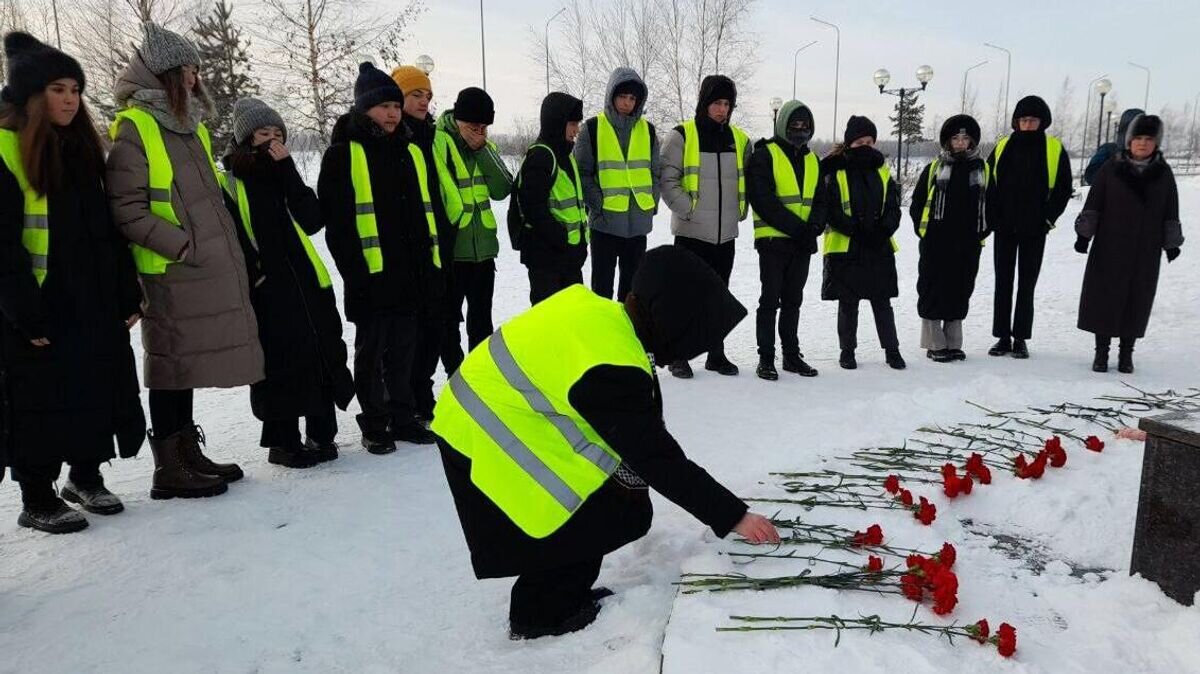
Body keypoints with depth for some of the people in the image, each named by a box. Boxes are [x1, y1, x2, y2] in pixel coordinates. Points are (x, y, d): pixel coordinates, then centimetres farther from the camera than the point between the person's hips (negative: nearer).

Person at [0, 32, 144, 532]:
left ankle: (86, 476, 31)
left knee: (98, 392, 12)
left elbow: (106, 228, 13)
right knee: (41, 401, 3)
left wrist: (127, 294, 9)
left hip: (95, 303, 6)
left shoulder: (82, 148, 12)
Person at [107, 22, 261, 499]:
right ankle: (169, 470, 9)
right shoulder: (134, 128, -8)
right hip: (171, 274, -8)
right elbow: (127, 211, -14)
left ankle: (188, 454, 24)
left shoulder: (190, 125, 17)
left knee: (187, 365, 14)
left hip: (212, 270, 8)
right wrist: (184, 245, -19)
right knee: (172, 367, -1)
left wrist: (229, 250, 17)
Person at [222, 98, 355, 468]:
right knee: (280, 365, -1)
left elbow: (312, 221, -3)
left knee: (323, 356, 6)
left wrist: (287, 171, -7)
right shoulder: (230, 181, 0)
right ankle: (283, 441, 13)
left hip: (308, 284, 5)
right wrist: (250, 275, -11)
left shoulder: (285, 177, 13)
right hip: (266, 292, -5)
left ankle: (321, 434, 20)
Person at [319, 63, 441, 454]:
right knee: (372, 352, 6)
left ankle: (403, 418, 25)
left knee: (403, 350, 13)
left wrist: (433, 264, 11)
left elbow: (428, 211, 17)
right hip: (371, 277, -5)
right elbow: (335, 222, -8)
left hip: (411, 274, 5)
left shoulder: (411, 152, 15)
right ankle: (374, 425, 18)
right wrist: (355, 273, -15)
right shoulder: (342, 155, -3)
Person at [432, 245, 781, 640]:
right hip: (485, 443, -9)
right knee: (622, 515, -2)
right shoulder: (609, 369, -30)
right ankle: (540, 614, 13)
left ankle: (568, 593, 28)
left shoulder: (602, 315, -5)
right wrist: (733, 516, -15)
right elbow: (659, 460, -24)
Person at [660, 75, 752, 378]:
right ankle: (678, 356, 10)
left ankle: (716, 354, 23)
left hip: (726, 233, 5)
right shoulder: (682, 135, -5)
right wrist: (688, 210, -14)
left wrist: (740, 211, 9)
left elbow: (751, 179, 20)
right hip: (691, 232, -5)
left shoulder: (740, 139, 10)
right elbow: (667, 179, -9)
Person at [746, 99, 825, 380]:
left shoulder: (813, 160, 15)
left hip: (802, 242, 6)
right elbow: (764, 201, -15)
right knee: (770, 300, -1)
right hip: (773, 240, -6)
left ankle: (792, 355, 20)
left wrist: (815, 226, -8)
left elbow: (820, 199, 13)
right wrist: (797, 227, -19)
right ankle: (766, 358, 5)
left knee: (793, 301, 12)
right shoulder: (765, 155, -5)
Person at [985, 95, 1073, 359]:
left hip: (1034, 230, -2)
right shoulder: (1003, 147, 5)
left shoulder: (1055, 149, 1)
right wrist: (992, 217, -1)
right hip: (1004, 228, 2)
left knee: (1027, 285, 5)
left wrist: (1048, 218, -7)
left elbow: (1063, 188, 2)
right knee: (1003, 283, 6)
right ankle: (1003, 338, 13)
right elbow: (989, 184, 8)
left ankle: (1020, 338, 12)